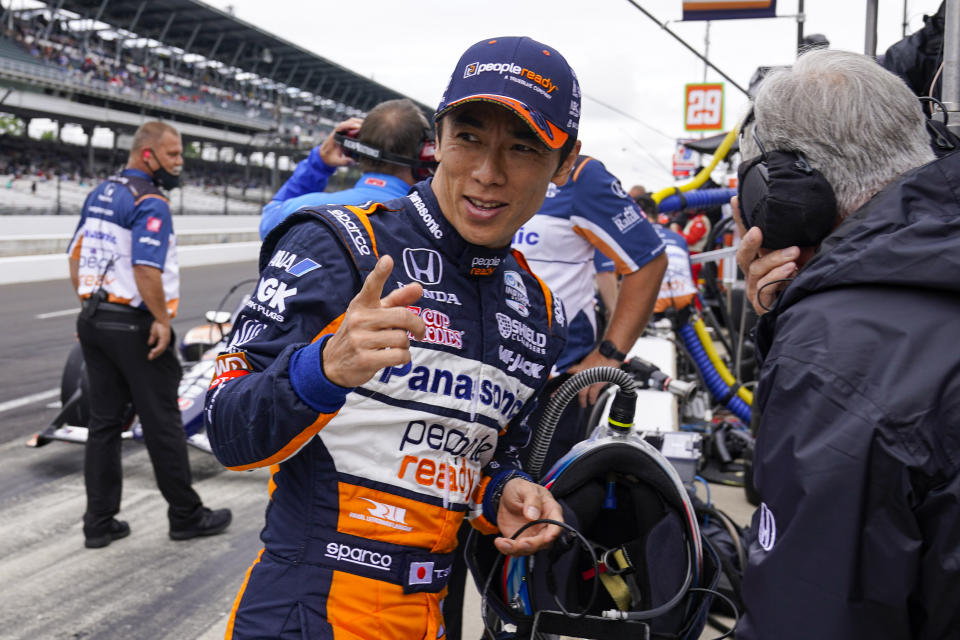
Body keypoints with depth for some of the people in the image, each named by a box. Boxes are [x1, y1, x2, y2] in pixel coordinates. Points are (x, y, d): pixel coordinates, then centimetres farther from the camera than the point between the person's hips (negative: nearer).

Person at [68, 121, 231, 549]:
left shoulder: (99, 194, 12)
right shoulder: (150, 203, -15)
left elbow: (76, 259, 15)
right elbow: (146, 270, -25)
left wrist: (90, 306, 19)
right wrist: (162, 320, -16)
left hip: (93, 320, 8)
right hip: (134, 326, -8)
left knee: (104, 422, 12)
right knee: (162, 424, 3)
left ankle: (99, 522, 17)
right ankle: (186, 516, 14)